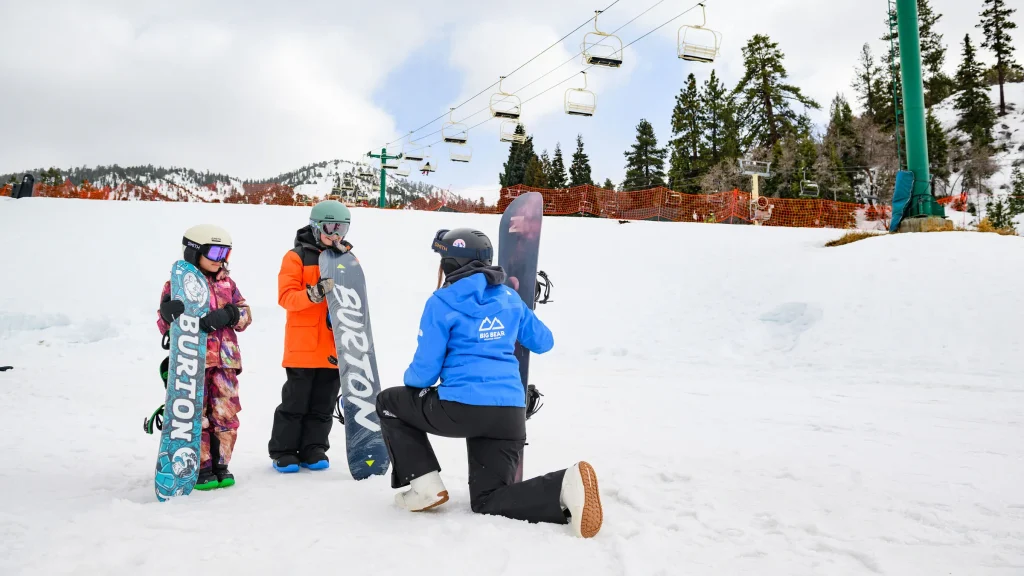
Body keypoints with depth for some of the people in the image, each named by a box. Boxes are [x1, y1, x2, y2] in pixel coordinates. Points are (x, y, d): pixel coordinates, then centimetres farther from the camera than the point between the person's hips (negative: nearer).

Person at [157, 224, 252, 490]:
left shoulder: (227, 283, 14)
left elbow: (245, 314, 6)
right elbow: (165, 325, -1)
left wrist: (229, 314, -16)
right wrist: (168, 313, -24)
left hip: (224, 360, 4)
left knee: (226, 416, 7)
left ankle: (220, 465, 20)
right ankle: (200, 469, 11)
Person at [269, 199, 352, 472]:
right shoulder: (296, 257, -3)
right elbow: (286, 297, -11)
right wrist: (314, 293, -27)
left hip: (335, 345, 4)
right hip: (303, 345, -4)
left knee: (323, 404, 10)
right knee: (295, 401, 3)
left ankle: (313, 450, 21)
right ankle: (283, 451, 16)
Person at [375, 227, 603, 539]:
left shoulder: (441, 302, -3)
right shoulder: (510, 298, 12)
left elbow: (425, 370, -3)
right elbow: (544, 342, 23)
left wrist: (410, 379, 22)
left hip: (462, 408, -5)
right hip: (510, 414, 6)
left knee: (389, 402, 21)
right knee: (487, 500, 15)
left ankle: (426, 486, 11)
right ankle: (566, 485, -13)